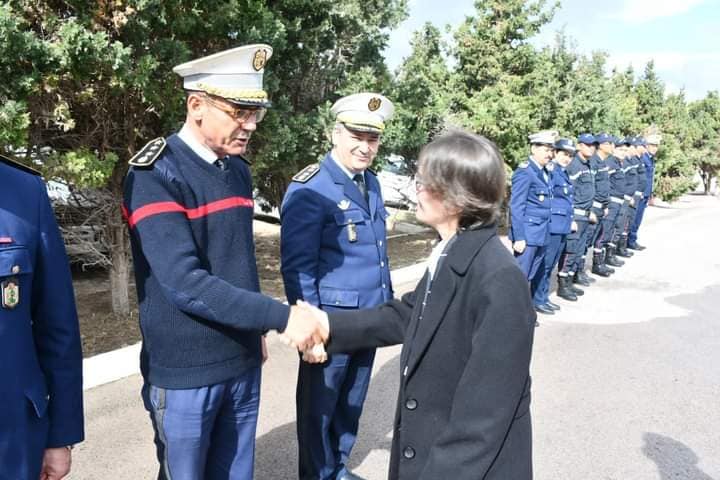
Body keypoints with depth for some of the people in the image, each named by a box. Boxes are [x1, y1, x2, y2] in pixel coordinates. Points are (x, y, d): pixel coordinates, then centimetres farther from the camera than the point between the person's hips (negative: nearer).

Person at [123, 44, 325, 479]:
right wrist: (282, 316, -26)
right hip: (186, 371, -6)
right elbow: (185, 284, -26)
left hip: (243, 361, 6)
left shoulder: (238, 170, 6)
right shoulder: (156, 175, -17)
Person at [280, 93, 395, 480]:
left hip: (370, 318, 8)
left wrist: (388, 302, 16)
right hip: (331, 319, -7)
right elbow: (297, 266, -17)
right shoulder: (309, 188, -17)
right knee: (320, 406, 13)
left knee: (351, 402, 22)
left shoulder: (371, 183, 8)